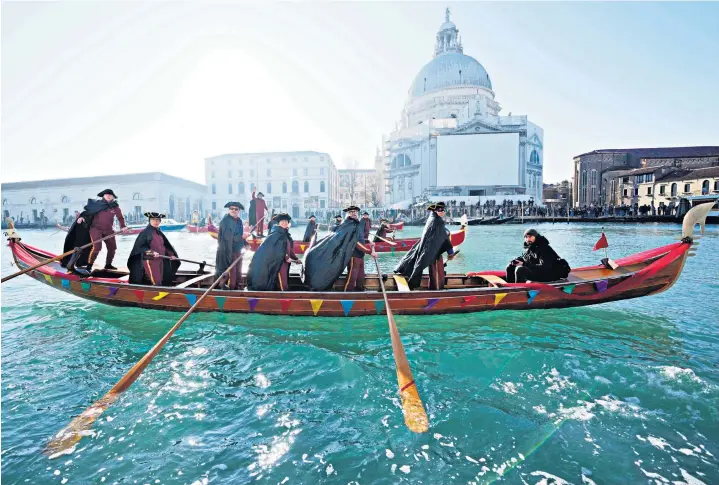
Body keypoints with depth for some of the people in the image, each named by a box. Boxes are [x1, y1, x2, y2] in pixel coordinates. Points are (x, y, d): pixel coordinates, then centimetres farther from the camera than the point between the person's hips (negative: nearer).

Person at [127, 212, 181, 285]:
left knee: (159, 281, 10)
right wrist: (151, 252, -23)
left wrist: (171, 254, 8)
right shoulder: (145, 232, -5)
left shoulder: (160, 233, 14)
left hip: (160, 260, 7)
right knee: (156, 282, -12)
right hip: (149, 260, -7)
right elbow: (140, 247, -11)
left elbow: (166, 246, 19)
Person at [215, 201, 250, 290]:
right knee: (231, 273, -6)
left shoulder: (239, 221, 9)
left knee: (238, 272, 17)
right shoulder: (225, 221, -15)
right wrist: (242, 237, -24)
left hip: (237, 250, 8)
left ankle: (237, 287, 30)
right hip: (228, 250, -8)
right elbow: (227, 237, -21)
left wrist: (245, 243, 5)